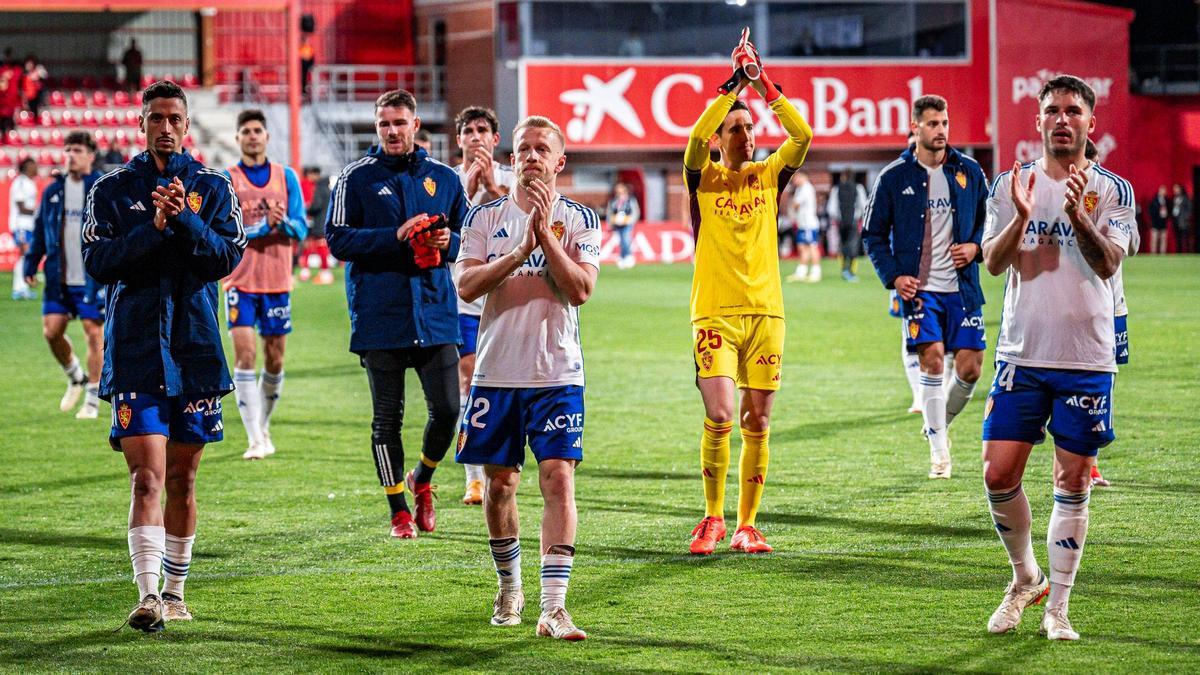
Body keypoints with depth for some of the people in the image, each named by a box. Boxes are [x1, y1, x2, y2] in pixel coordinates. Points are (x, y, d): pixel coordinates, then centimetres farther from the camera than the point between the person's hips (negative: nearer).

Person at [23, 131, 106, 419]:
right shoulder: (53, 191, 9)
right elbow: (40, 230, 14)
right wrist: (31, 264, 7)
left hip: (93, 278, -5)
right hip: (59, 278, 5)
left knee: (94, 333, -4)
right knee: (51, 330, 1)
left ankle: (93, 400, 5)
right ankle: (75, 377, 28)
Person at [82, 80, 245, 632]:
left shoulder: (213, 188, 7)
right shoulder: (112, 189, 4)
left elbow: (229, 256, -6)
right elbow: (97, 262, -6)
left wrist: (185, 220, -20)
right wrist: (153, 228, -17)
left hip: (194, 348, 2)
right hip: (134, 351, -2)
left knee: (182, 478, 10)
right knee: (147, 476, -12)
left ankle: (174, 592, 22)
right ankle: (147, 593, -18)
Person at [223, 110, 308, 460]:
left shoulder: (286, 177, 6)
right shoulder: (226, 181, 0)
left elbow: (300, 228, 2)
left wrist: (283, 221, -20)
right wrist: (264, 226, -19)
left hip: (277, 281, 3)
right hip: (241, 282, -3)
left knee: (275, 360, 7)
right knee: (245, 355, -13)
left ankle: (263, 427, 26)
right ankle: (255, 439, -14)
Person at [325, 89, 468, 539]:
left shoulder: (444, 178, 10)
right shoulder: (356, 178, 1)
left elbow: (468, 239, 18)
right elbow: (338, 239, -5)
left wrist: (447, 242, -5)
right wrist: (396, 236, -14)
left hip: (435, 312, 2)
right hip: (380, 314, -2)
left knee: (447, 409, -2)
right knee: (387, 417, 2)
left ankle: (422, 481, 26)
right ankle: (399, 510, 14)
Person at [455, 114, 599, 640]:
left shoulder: (578, 219, 2)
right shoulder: (485, 217, 5)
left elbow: (580, 290, -11)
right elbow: (466, 285, -7)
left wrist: (545, 232, -16)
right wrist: (521, 250, -18)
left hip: (557, 374, -2)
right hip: (496, 371, 2)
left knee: (558, 479, -12)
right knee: (500, 483, 9)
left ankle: (553, 606, -15)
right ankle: (509, 586, 30)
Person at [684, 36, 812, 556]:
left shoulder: (769, 176, 10)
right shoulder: (705, 178, 4)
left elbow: (801, 136, -6)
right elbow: (696, 139, -16)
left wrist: (763, 84, -11)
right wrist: (733, 84, -16)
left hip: (766, 312, 3)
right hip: (715, 313, -3)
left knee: (757, 424, 4)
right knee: (719, 419, -13)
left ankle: (746, 526, 12)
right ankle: (713, 518, 5)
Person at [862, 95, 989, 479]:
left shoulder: (969, 172, 6)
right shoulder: (894, 177, 1)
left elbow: (989, 221, 17)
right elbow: (873, 234, 6)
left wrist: (975, 247, -3)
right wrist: (893, 276, -6)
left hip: (962, 288, 3)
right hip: (918, 288, -2)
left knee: (970, 367, -2)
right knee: (932, 359, -14)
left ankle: (940, 424, 27)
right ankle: (938, 451, -4)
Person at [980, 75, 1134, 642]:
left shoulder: (1112, 190, 1)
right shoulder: (1011, 185, 6)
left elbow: (1108, 263, -12)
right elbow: (993, 262, -2)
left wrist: (1077, 213, -29)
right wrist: (1021, 217, -20)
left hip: (1087, 358, -1)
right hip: (1021, 355, 1)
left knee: (1072, 484, 1)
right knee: (998, 474, -4)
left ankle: (1058, 607, 10)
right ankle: (1025, 579, 19)